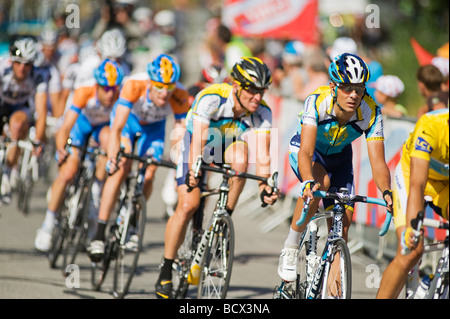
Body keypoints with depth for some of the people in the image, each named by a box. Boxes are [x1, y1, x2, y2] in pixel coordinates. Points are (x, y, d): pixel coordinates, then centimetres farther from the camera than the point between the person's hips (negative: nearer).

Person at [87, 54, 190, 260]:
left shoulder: (179, 97, -34)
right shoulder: (134, 86, -39)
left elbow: (181, 134, -29)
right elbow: (117, 127, -41)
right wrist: (112, 158, -51)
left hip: (153, 127, 3)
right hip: (128, 118, -2)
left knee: (147, 176, -11)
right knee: (122, 169, -20)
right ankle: (99, 235, -21)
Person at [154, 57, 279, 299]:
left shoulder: (262, 113, -26)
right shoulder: (211, 98, -35)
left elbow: (262, 155, -31)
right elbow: (197, 142, -44)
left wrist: (264, 188, -47)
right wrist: (193, 172, -60)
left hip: (227, 145, 3)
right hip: (196, 142, -3)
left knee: (241, 155, -33)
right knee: (188, 205, -18)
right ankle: (165, 272, -6)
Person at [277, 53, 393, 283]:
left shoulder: (370, 113, -29)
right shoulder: (317, 102, -36)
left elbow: (377, 162, -32)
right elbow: (306, 152, -45)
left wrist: (386, 192, -51)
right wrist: (308, 182, -64)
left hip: (339, 156, 3)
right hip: (305, 149, -3)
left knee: (342, 225, -6)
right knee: (321, 182, -36)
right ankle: (291, 247, -20)